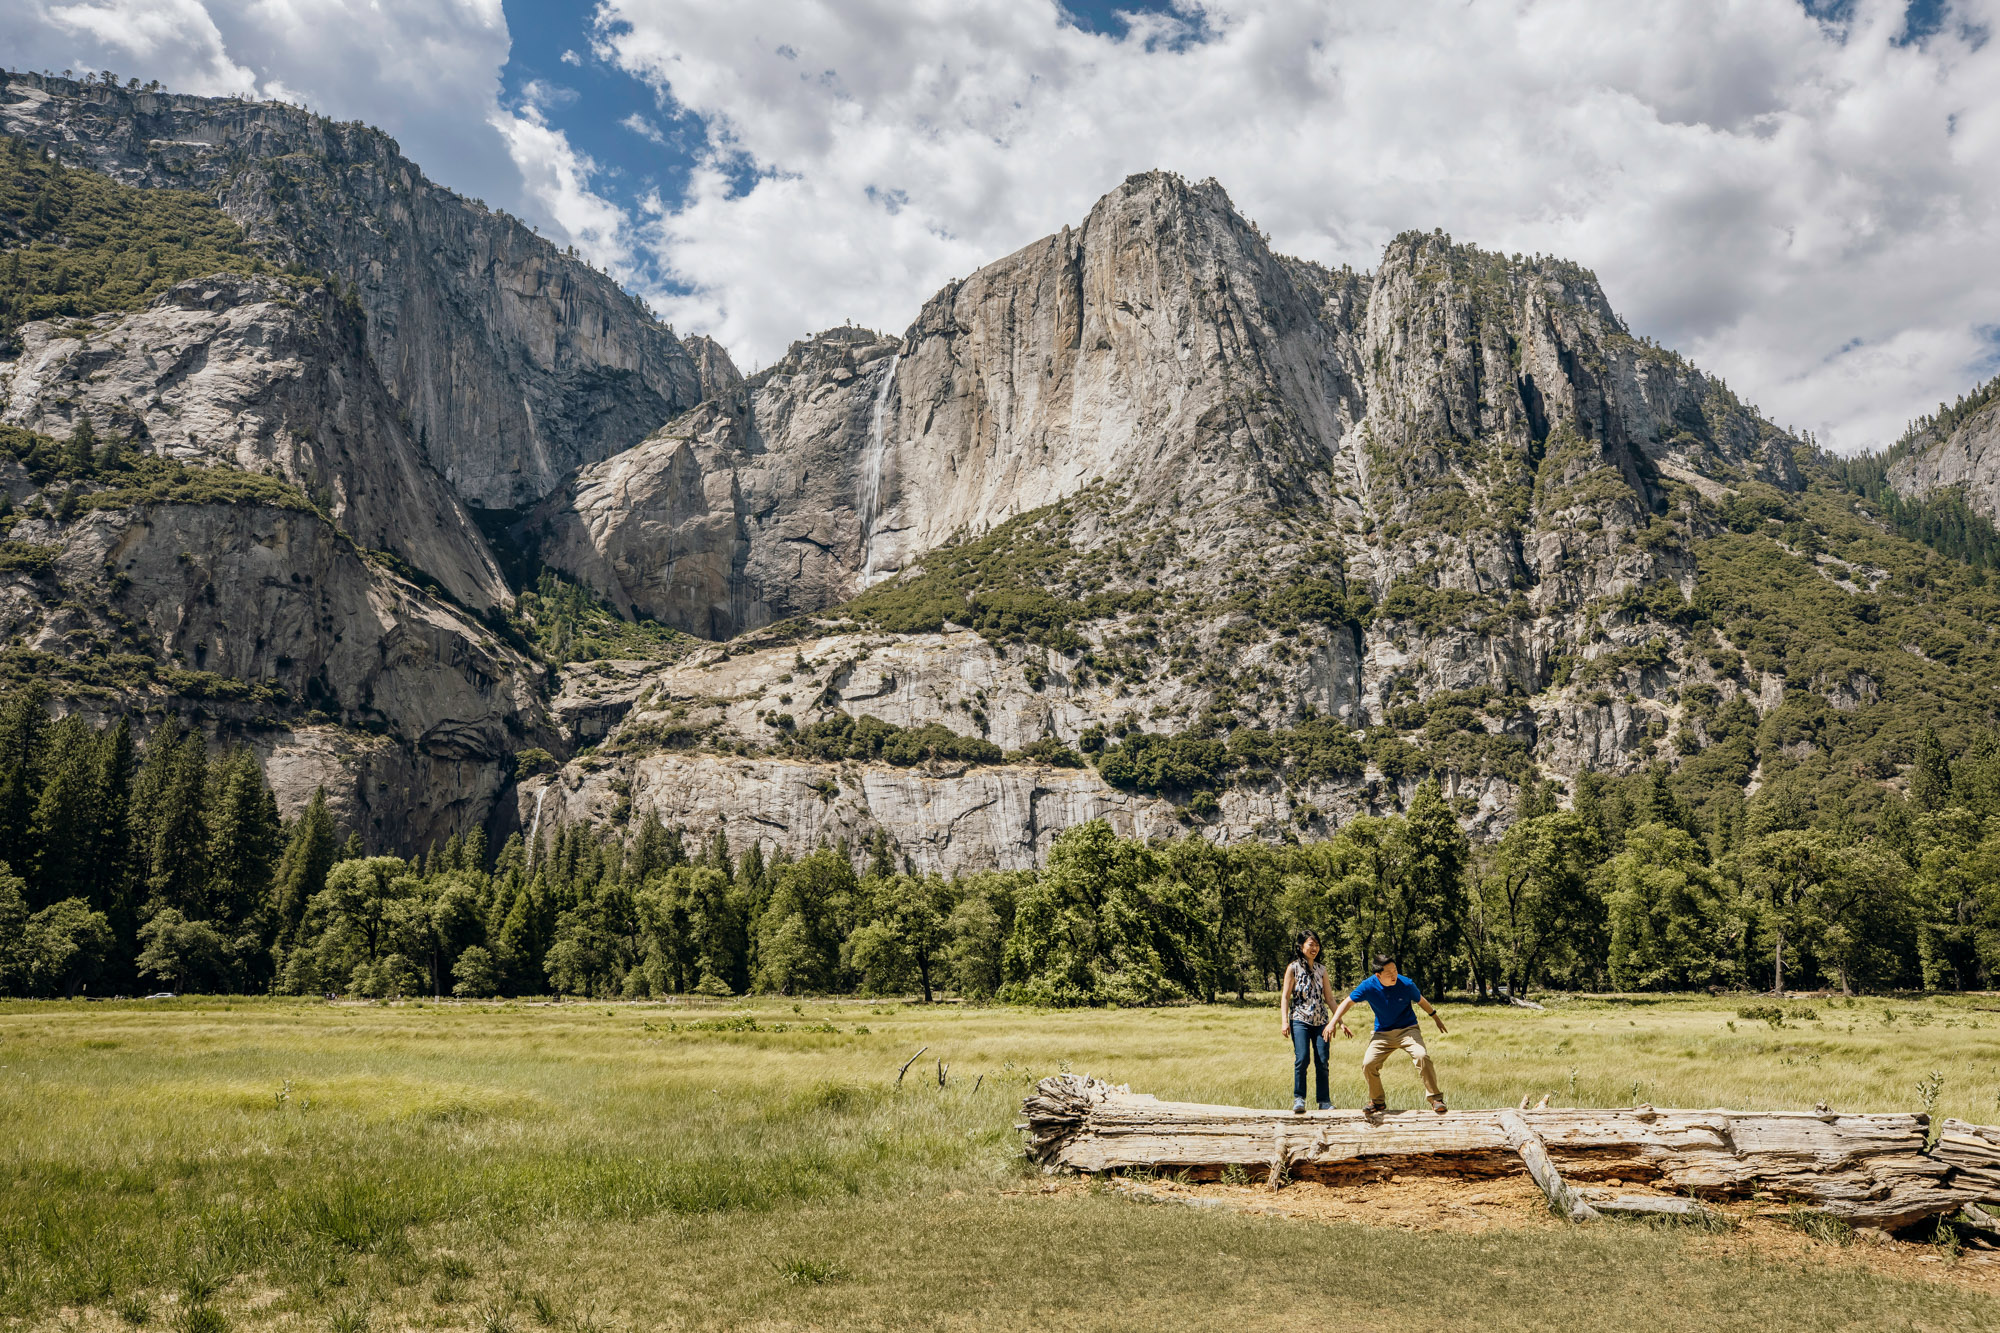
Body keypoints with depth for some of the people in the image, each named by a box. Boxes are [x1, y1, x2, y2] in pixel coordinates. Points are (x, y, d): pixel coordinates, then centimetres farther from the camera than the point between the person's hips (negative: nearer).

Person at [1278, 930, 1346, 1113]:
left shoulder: (1321, 969, 12)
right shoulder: (1293, 968, 0)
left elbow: (1329, 997, 15)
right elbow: (1285, 996, -1)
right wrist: (1284, 1021, -10)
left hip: (1320, 1021, 4)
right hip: (1300, 1020, -4)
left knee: (1322, 1061, -1)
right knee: (1302, 1058, -15)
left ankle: (1324, 1101, 8)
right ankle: (1298, 1099, -5)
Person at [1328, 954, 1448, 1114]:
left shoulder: (1406, 984, -15)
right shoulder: (1368, 986, -14)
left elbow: (1421, 1001, 5)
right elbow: (1348, 1002, -5)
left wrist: (1436, 1018, 20)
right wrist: (1333, 1022, -16)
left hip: (1407, 1029, -2)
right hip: (1383, 1033, 2)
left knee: (1422, 1056, -28)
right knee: (1368, 1064, -14)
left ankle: (1436, 1099, -13)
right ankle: (1378, 1102, 10)